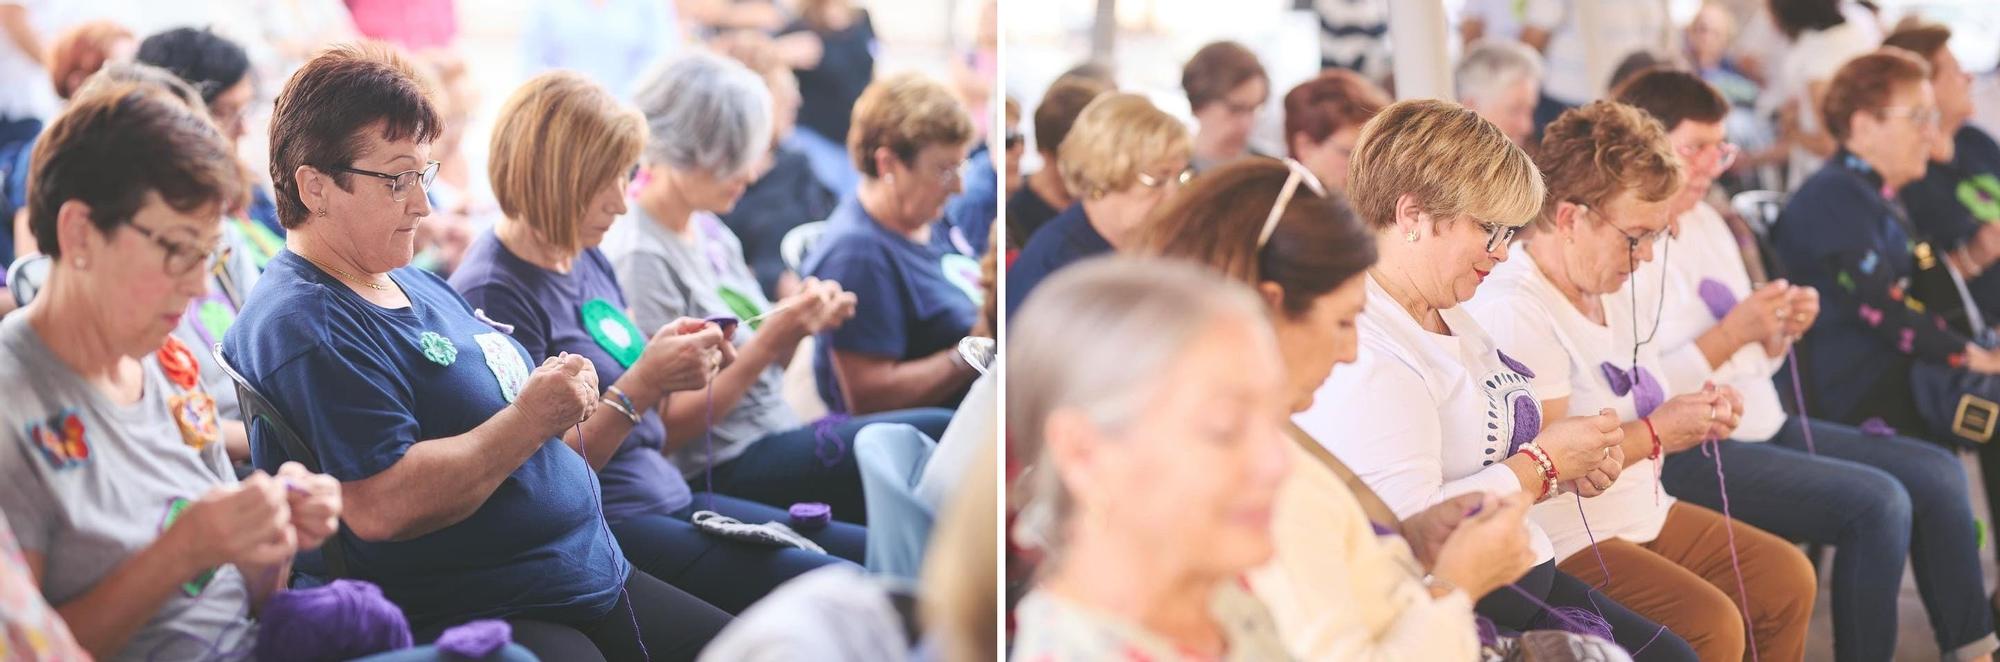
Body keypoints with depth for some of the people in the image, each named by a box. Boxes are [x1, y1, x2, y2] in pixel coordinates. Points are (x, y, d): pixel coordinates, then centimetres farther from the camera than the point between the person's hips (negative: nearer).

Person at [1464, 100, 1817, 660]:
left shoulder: (1614, 292, 13)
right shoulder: (1512, 310, -19)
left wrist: (1697, 417, 4)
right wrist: (1656, 431, -17)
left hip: (1645, 511, 10)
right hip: (1565, 539, -10)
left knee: (1788, 578, 5)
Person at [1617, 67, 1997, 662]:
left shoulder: (1704, 221, 14)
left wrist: (1780, 333, -1)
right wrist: (1731, 334, -22)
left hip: (1761, 427, 10)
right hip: (1685, 456, -10)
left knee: (1937, 474, 5)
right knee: (1877, 503, -22)